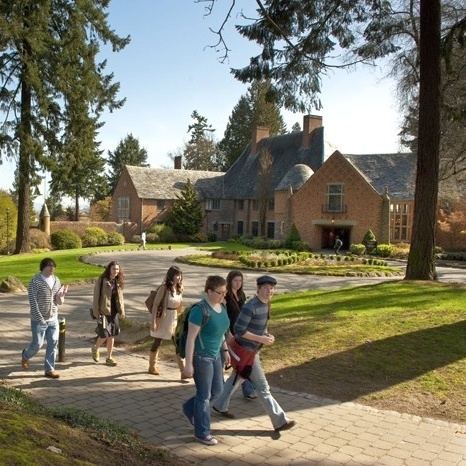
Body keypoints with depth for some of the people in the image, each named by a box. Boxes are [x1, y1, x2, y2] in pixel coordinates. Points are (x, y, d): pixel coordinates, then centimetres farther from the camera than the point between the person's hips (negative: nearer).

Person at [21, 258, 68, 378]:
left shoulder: (56, 280, 4)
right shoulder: (35, 281, -14)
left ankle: (49, 369, 15)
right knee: (38, 344, 5)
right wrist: (40, 318, -19)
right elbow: (32, 301, -16)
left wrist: (60, 298, -17)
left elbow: (59, 302, 8)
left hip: (53, 319, 5)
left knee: (53, 344, 4)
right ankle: (25, 356, 37)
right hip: (39, 320, -5)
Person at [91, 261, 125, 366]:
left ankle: (109, 358, 21)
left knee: (112, 335, 9)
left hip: (114, 312, 5)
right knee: (104, 335, -7)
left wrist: (122, 311, 9)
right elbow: (96, 297, -10)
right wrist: (96, 312, -13)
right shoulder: (102, 281, -10)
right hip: (104, 312, -5)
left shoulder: (118, 282, 7)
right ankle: (95, 348, 24)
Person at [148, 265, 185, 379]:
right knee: (157, 343, 11)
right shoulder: (164, 287, -15)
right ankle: (152, 366, 30)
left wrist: (179, 317, 10)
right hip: (162, 319, -5)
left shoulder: (179, 288, 2)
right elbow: (155, 304, -16)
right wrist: (153, 321, -19)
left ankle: (183, 371, 0)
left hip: (174, 319, 5)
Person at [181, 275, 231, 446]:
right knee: (204, 395, 4)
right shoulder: (200, 310, -23)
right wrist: (188, 364, -21)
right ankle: (202, 433, 21)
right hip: (201, 357, -8)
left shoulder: (221, 306, 2)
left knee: (217, 390, 18)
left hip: (215, 355, 9)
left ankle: (189, 408, 40)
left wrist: (225, 350, 17)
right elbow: (191, 338, -22)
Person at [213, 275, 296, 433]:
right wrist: (261, 339, -24)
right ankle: (280, 421, 6)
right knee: (262, 387, -1)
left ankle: (220, 405, 42)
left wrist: (267, 335, -1)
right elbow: (238, 330, -25)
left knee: (236, 378, 24)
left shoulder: (266, 304, 3)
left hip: (252, 349, 9)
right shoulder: (250, 307, -26)